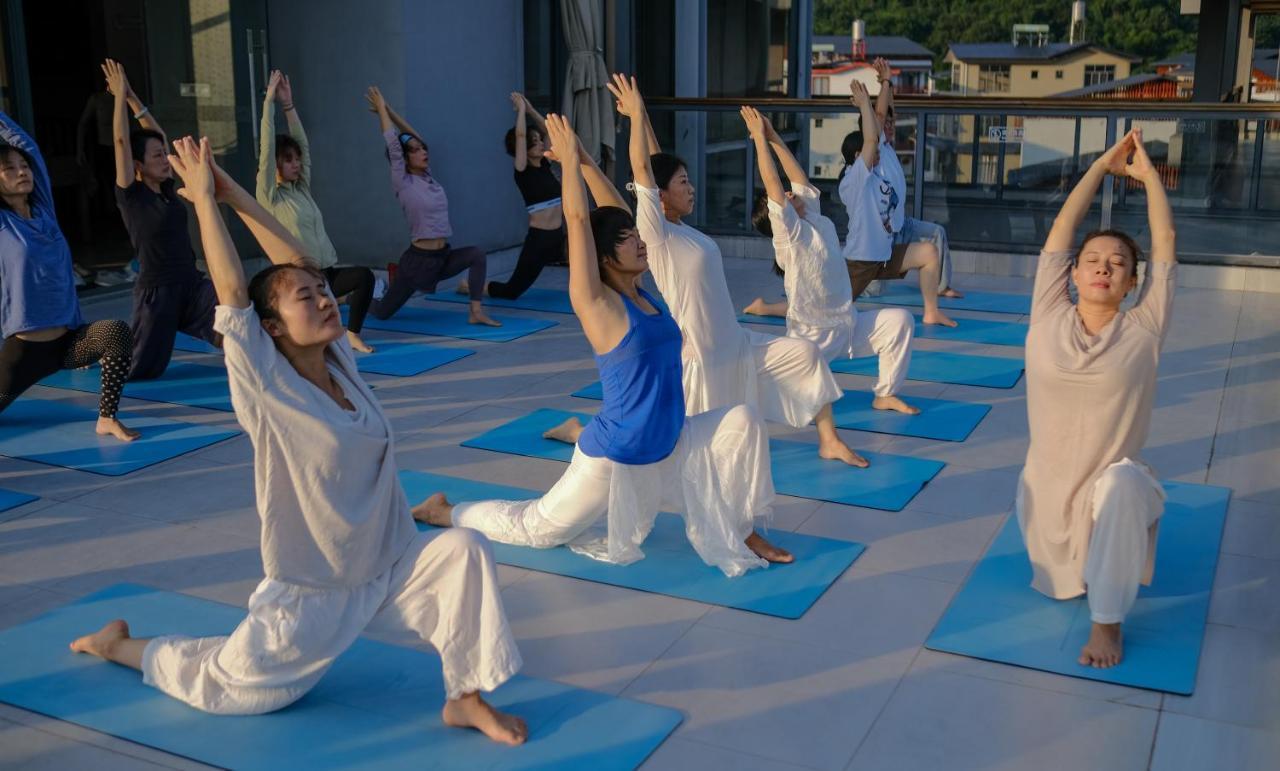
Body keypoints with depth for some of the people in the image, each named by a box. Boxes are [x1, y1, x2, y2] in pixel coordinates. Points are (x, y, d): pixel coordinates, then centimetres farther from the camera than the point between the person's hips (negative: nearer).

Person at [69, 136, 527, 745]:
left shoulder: (341, 367, -2)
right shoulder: (266, 391, -16)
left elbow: (297, 263, -3)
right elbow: (233, 291, -24)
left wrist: (233, 193, -3)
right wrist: (205, 199, -18)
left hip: (392, 570, 5)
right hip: (308, 594, -4)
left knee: (463, 550, -20)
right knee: (226, 686, 7)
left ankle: (466, 698, -8)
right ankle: (121, 645, 35)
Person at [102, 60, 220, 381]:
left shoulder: (165, 188, 8)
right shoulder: (130, 195, -8)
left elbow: (157, 135, 13)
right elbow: (121, 142, -16)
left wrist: (133, 98, 10)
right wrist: (120, 96, -12)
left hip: (191, 282, 5)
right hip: (156, 290, -5)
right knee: (141, 370, 5)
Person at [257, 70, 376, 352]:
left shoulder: (302, 188, 13)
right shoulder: (269, 196, -3)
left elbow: (304, 144, 11)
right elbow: (267, 150, -11)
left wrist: (288, 104, 7)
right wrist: (270, 101, -9)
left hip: (327, 273, 5)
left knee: (364, 275, -25)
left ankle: (352, 335, -15)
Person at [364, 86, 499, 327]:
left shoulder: (428, 177, 8)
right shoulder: (403, 183, -9)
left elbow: (414, 136, 8)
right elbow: (393, 144, -14)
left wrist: (389, 110, 8)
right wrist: (381, 109, -6)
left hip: (443, 256, 6)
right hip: (418, 259, -6)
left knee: (476, 255, -22)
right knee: (382, 312, 4)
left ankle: (476, 313, -18)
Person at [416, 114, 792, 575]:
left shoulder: (639, 292, 1)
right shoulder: (595, 304, -17)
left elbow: (613, 213, 4)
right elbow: (578, 220, -25)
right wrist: (569, 158, -17)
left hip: (669, 446, 7)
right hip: (615, 457, -7)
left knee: (741, 420, -8)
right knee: (534, 529, 8)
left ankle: (743, 533, 5)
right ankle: (444, 512, 32)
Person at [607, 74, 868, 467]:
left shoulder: (682, 229, 7)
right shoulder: (656, 233, -15)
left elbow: (661, 165, 11)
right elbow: (643, 171, -24)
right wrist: (636, 115, -20)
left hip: (736, 346, 9)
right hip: (696, 359, -9)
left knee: (805, 353, 2)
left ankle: (829, 441, 12)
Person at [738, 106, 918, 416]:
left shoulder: (818, 221, 3)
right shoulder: (789, 234, -16)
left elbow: (799, 179, 3)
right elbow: (773, 185, -24)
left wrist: (774, 137, 7)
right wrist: (759, 137, -20)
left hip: (849, 325, 7)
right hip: (812, 337, -7)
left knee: (899, 320, -3)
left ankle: (885, 395, 9)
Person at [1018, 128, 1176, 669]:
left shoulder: (1142, 331, -6)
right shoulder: (1048, 319, -4)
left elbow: (1165, 242, -6)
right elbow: (1062, 229, -5)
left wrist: (1147, 172, 0)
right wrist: (1103, 165, 2)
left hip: (1112, 487, -2)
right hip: (1047, 486, 3)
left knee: (1120, 482, -36)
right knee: (1059, 583, 7)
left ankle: (1107, 620, -21)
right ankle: (1085, 553, 42)